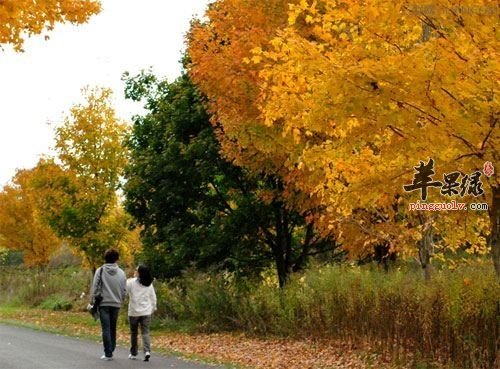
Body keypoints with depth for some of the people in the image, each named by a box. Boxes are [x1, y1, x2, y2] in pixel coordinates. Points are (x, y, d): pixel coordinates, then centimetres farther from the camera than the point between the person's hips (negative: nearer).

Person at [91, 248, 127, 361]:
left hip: (104, 304, -3)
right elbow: (124, 290, 5)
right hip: (116, 304, 3)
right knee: (113, 328, 13)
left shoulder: (100, 271, -5)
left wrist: (93, 300, 1)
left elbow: (95, 287, -6)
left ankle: (108, 353, -6)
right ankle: (111, 351, 16)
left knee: (106, 329, -2)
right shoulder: (121, 273, 2)